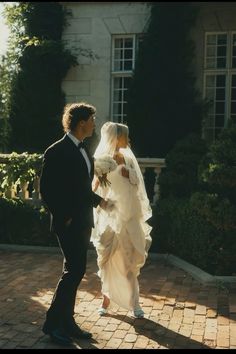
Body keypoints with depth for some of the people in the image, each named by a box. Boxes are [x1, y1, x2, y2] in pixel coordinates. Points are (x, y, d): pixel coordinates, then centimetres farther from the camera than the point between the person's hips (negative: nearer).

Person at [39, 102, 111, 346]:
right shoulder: (57, 152, -13)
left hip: (83, 223, 9)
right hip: (69, 224, -9)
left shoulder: (83, 151, 13)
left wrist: (98, 200, 15)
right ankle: (52, 323, 6)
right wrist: (64, 217, -15)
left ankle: (67, 323, 23)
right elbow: (46, 190, -15)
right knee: (75, 271, -8)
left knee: (74, 272, 12)